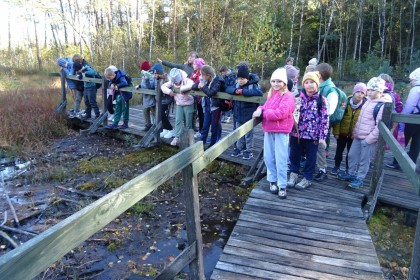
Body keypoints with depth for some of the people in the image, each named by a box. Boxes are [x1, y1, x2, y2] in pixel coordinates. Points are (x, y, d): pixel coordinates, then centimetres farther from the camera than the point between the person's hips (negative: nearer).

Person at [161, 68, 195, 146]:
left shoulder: (187, 80, -18)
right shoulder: (172, 82, -2)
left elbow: (192, 85, -39)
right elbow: (163, 86, 0)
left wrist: (182, 88, -35)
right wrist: (169, 91, -18)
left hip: (188, 104, -4)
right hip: (179, 104, 4)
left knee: (188, 122, 4)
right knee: (178, 121, -3)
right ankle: (176, 138, 1)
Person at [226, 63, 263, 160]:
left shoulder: (253, 85, -14)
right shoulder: (237, 85, 3)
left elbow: (259, 92, -32)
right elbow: (227, 89, 0)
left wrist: (243, 91, -34)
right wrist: (235, 90, -22)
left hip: (248, 116, -5)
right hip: (238, 116, 5)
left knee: (248, 135, 8)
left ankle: (249, 151, 21)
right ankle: (239, 149, 33)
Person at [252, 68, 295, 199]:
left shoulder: (288, 96, -12)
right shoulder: (271, 94, 12)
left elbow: (280, 113, -23)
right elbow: (266, 107, 21)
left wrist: (262, 113, -18)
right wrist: (260, 109, -4)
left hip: (281, 131, -7)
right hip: (268, 130, 7)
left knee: (280, 160, -2)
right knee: (268, 157, 12)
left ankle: (282, 186, 9)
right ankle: (273, 180, 28)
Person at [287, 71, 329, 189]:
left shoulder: (322, 100, -7)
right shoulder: (298, 97, 1)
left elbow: (325, 119, -7)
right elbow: (292, 113, 10)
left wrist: (322, 136, -10)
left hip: (313, 135, -3)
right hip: (296, 133, 3)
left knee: (310, 157, 11)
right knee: (294, 155, 14)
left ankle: (307, 178, 27)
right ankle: (293, 175, 32)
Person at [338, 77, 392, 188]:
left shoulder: (383, 105, -15)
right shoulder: (368, 101, 11)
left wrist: (369, 139, -19)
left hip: (368, 139, -8)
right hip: (358, 136, 8)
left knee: (364, 160, 4)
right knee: (352, 155, 15)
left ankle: (359, 179, 17)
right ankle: (351, 174, 31)